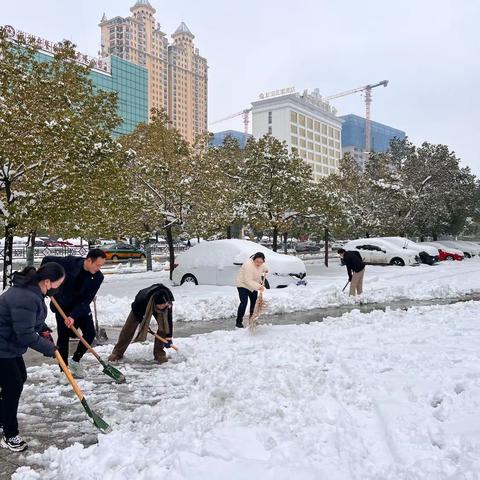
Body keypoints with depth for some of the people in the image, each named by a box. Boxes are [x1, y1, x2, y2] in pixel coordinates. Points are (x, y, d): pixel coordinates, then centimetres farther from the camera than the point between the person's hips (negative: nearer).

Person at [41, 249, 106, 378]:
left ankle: (75, 361, 14)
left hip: (81, 306, 2)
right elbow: (47, 260, -8)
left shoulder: (98, 277, -18)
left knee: (90, 333, -7)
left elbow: (87, 300, -19)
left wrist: (74, 315, -28)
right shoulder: (70, 262, -23)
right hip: (62, 306, -2)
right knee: (63, 337, -1)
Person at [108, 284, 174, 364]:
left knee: (163, 326, -18)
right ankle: (117, 353, 11)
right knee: (129, 328, -4)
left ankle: (159, 353, -5)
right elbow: (135, 308, -22)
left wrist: (168, 336, -29)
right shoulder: (143, 299, -45)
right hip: (141, 307, -1)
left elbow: (169, 318, -29)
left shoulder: (168, 303, -40)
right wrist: (143, 323, -15)